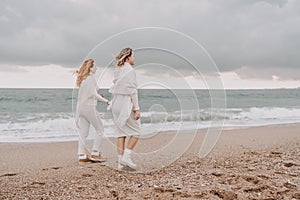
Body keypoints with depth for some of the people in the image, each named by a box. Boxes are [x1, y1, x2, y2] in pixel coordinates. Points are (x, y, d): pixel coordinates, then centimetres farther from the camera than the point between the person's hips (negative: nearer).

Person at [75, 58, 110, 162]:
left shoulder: (82, 79, 14)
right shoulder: (91, 78, -11)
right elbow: (94, 94, -18)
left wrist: (97, 96, 19)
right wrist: (105, 100, -11)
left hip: (80, 107, 8)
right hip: (89, 106, -8)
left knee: (83, 132, 8)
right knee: (100, 129, 4)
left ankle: (82, 155, 9)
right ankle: (95, 153, 3)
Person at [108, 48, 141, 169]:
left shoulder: (117, 71, 12)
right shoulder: (130, 71, -11)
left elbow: (116, 89, 13)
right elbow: (133, 91, -15)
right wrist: (137, 109, -15)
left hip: (116, 104, 7)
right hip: (127, 104, -7)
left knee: (121, 133, 9)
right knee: (135, 132, 5)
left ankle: (120, 162, 10)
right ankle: (126, 157, -4)